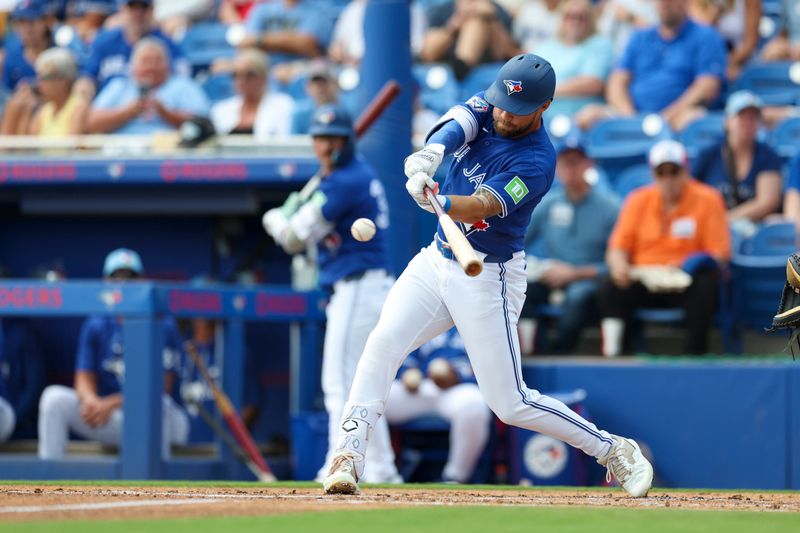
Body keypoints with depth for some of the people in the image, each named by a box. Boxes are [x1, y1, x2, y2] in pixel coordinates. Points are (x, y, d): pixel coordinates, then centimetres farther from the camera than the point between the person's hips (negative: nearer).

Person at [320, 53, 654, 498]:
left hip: (488, 279, -6)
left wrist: (439, 202, -55)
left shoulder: (537, 161, -20)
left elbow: (483, 206, -34)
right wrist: (430, 153, -44)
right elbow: (454, 126, -21)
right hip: (436, 261, 6)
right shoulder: (485, 109, -1)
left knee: (511, 404, -5)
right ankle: (349, 461, -13)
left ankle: (616, 452, 11)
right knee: (383, 343, -16)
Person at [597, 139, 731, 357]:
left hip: (685, 284, -2)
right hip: (642, 280, 2)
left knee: (705, 287, -35)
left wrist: (684, 270, -22)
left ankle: (694, 354, -26)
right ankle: (611, 353, -25)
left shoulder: (708, 200, 1)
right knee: (608, 288, -27)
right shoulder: (638, 200, 11)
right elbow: (617, 249, 10)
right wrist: (619, 266, -16)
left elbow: (719, 254, -4)